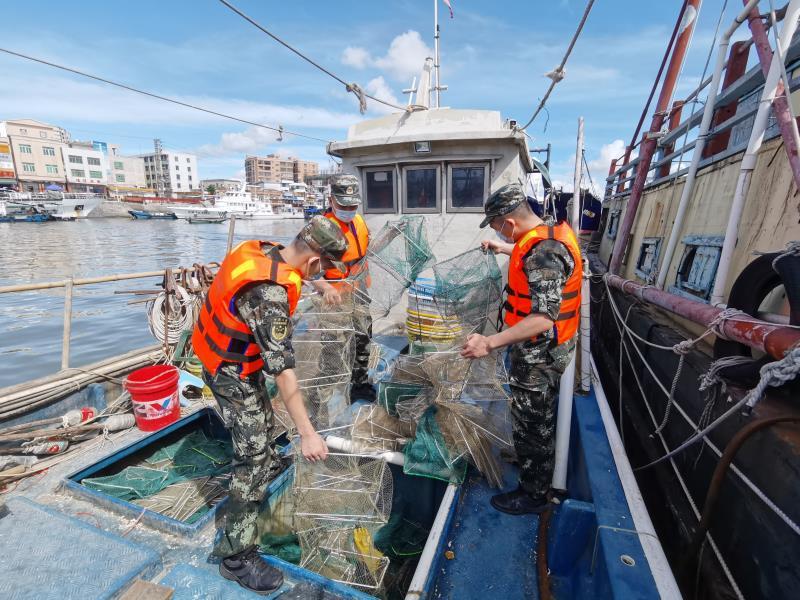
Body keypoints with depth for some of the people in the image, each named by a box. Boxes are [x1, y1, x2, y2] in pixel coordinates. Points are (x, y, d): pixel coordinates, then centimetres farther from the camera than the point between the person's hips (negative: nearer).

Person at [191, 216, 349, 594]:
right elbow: (282, 368, -37)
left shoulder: (261, 250, -10)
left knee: (262, 422, 30)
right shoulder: (270, 294, -36)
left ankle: (262, 470, 59)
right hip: (232, 375, -9)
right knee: (254, 458, 0)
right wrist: (307, 432, -34)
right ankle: (236, 556, 17)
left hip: (230, 357, 9)